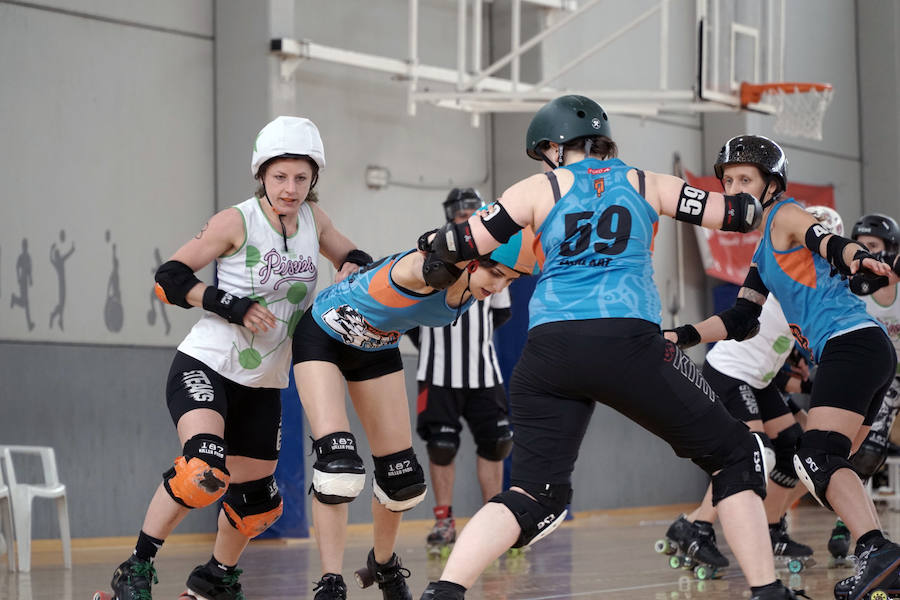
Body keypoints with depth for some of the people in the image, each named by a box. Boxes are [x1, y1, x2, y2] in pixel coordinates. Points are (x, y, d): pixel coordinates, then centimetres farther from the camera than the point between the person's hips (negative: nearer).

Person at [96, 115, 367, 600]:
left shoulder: (312, 218, 4)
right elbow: (169, 278, -10)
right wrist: (230, 305, -20)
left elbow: (350, 256, 21)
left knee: (256, 501, 14)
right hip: (205, 366, -6)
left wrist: (352, 268, -2)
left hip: (262, 385, 6)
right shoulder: (238, 222, -12)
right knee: (205, 468, -31)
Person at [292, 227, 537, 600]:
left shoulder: (472, 292, -16)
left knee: (401, 476, 7)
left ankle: (383, 565, 33)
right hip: (323, 335, -7)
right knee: (338, 464, -22)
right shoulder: (427, 272, -37)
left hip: (377, 348, 7)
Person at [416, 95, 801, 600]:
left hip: (549, 349, 2)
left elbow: (458, 246, 12)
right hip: (628, 341, -2)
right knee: (734, 454, 14)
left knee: (534, 494, 10)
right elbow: (739, 215, 17)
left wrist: (440, 262, 34)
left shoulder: (541, 189, 16)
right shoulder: (645, 183, 18)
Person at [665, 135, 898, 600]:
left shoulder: (785, 216, -1)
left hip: (851, 343, -10)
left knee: (816, 459, -22)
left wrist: (859, 259, -43)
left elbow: (829, 243, -22)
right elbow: (740, 317, 29)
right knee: (827, 468, 12)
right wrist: (682, 336, 21)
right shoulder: (764, 249, 26)